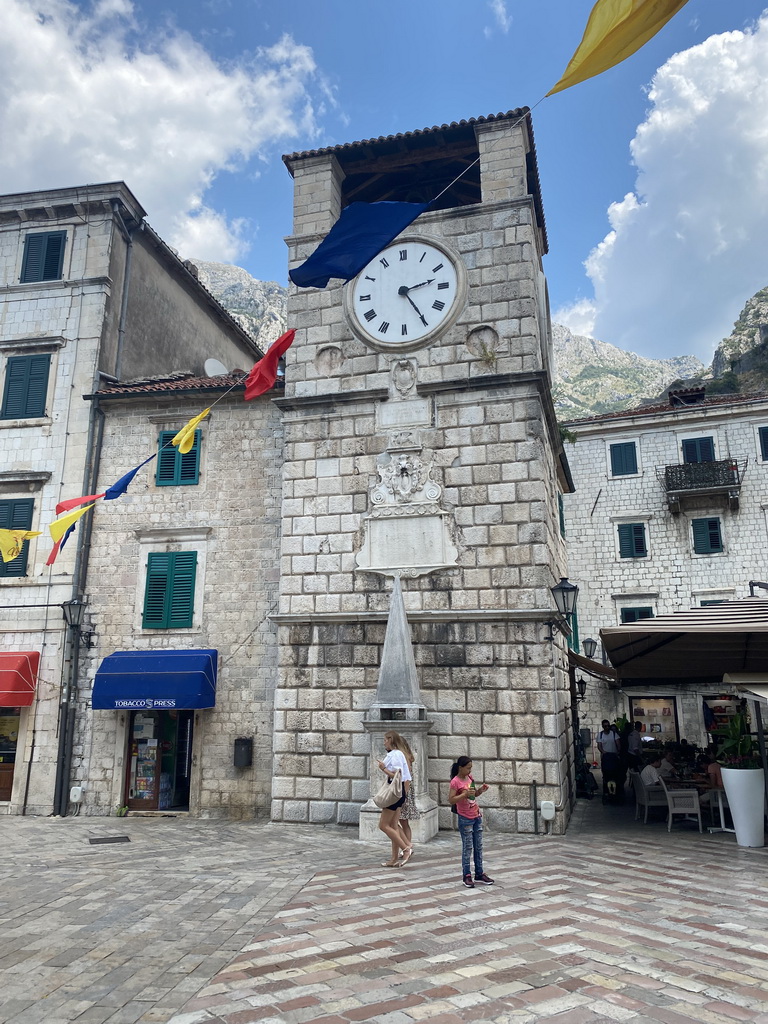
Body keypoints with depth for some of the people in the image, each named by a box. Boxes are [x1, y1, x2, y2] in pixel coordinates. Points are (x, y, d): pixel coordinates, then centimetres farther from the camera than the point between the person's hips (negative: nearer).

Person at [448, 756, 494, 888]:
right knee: (467, 848, 0)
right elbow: (451, 800, -20)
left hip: (477, 816, 7)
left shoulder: (469, 777, 6)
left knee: (478, 846, 12)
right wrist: (465, 794, -30)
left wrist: (481, 790, -1)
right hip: (465, 819, -7)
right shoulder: (455, 782, -16)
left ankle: (479, 874, 21)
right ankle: (467, 876, 10)